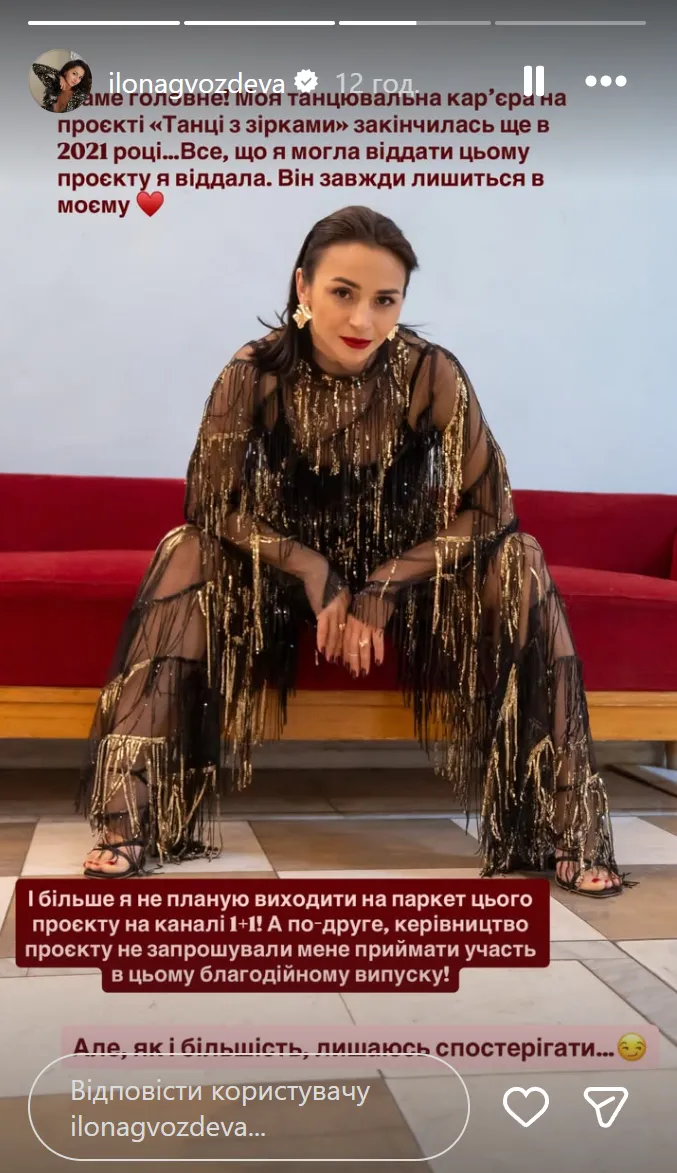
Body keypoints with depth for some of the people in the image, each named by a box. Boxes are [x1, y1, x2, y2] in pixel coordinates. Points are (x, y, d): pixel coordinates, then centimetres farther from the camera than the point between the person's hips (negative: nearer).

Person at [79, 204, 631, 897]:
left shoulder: (431, 373, -20)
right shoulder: (255, 373, -19)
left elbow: (487, 509, -18)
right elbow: (211, 504, -14)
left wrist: (383, 589, -25)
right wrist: (314, 573, -25)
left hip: (405, 565, 0)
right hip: (288, 567, 0)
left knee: (518, 564, -26)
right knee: (185, 557, -27)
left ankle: (555, 828, -20)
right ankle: (131, 815, -25)